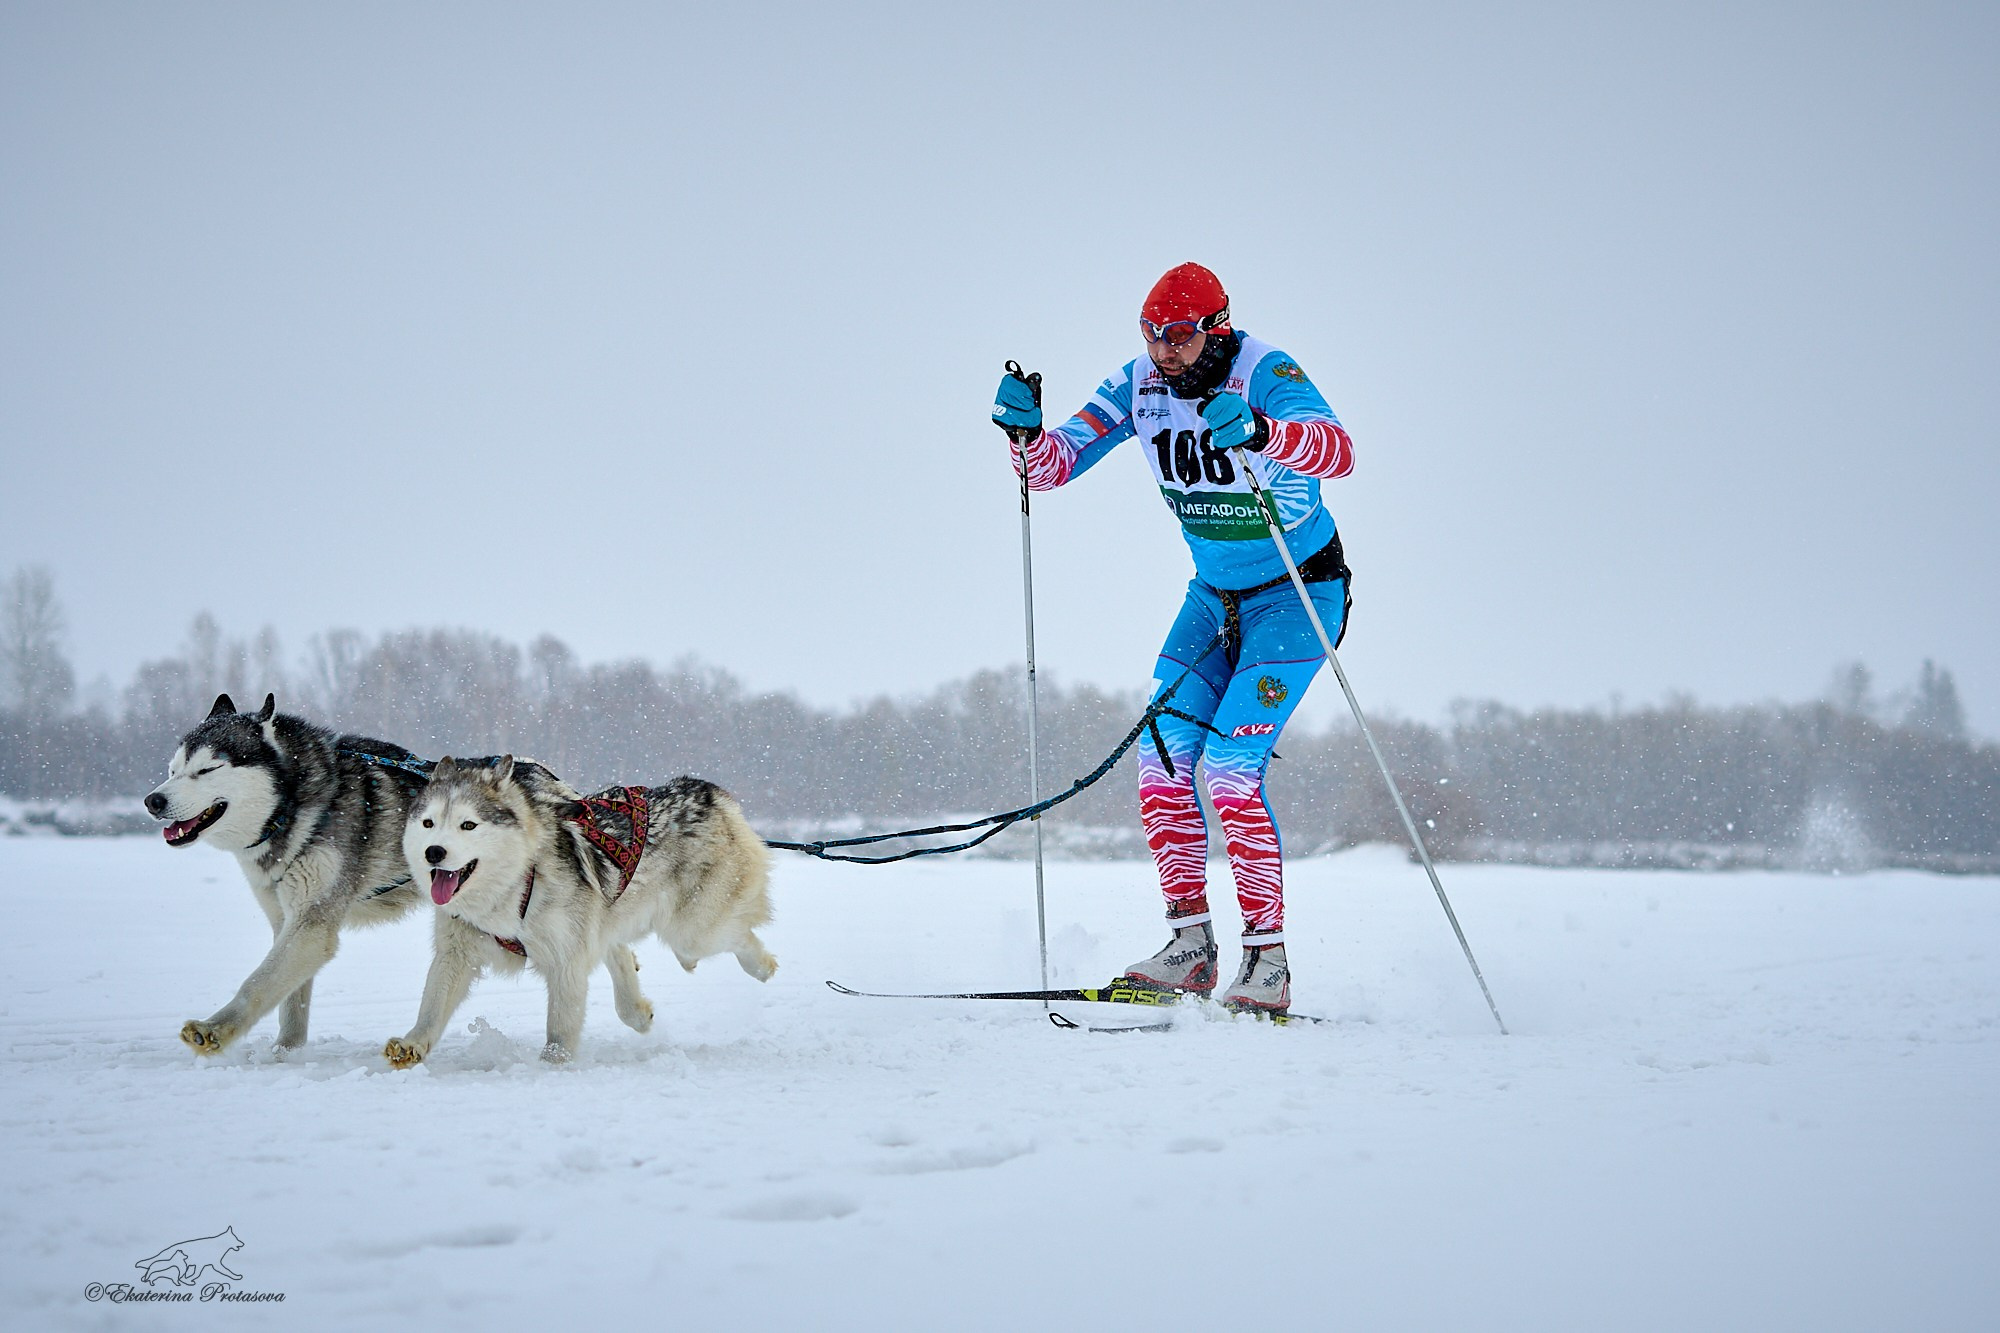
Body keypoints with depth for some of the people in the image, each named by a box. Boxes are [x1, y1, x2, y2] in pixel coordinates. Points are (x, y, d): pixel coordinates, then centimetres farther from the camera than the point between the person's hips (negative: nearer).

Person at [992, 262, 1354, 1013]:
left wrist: (1262, 432, -60)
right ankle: (1191, 946, 1)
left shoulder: (1263, 375, -23)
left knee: (1231, 765, -18)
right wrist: (1026, 432, -29)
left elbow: (1338, 452, -41)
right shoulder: (1140, 385, -6)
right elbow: (1055, 464, -6)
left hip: (1298, 593, -6)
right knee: (1162, 757, -6)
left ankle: (1268, 960, -10)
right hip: (1214, 594, 7)